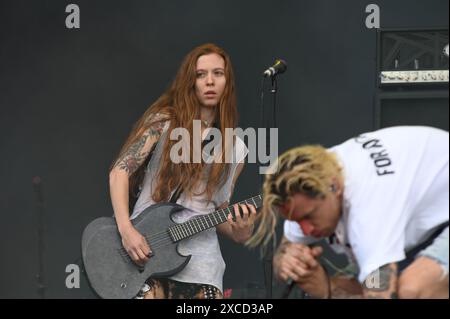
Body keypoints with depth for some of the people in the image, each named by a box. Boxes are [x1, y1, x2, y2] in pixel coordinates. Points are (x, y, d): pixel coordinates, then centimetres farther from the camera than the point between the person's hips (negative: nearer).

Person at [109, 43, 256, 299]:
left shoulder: (235, 149, 11)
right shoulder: (164, 122, 1)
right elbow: (120, 170, -5)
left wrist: (239, 232, -6)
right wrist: (126, 230, -16)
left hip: (200, 260, 3)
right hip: (144, 250, -3)